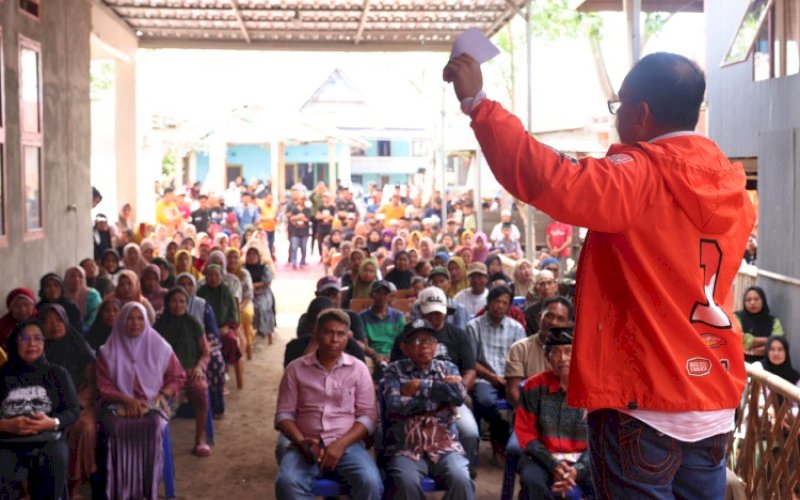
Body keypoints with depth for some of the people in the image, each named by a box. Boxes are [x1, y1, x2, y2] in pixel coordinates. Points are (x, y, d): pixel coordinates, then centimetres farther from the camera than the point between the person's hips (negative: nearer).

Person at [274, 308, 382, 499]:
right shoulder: (296, 369, 7)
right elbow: (284, 414, 6)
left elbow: (368, 415, 1)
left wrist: (341, 444, -14)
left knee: (370, 482, -29)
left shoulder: (358, 369, 6)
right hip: (307, 446, 0)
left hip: (347, 444, 0)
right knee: (287, 483, -31)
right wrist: (301, 441, -14)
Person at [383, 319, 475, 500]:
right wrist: (440, 392, -5)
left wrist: (420, 386, -5)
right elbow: (395, 404, -10)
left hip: (445, 445, 2)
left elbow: (460, 395, -6)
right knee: (407, 483, -31)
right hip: (406, 447, -2)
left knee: (461, 480, -27)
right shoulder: (394, 371, 9)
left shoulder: (448, 368, 15)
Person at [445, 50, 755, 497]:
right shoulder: (731, 186, 6)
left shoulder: (640, 178, -16)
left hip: (644, 403, -7)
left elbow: (546, 179, -29)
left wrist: (477, 103, -22)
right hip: (715, 401, 7)